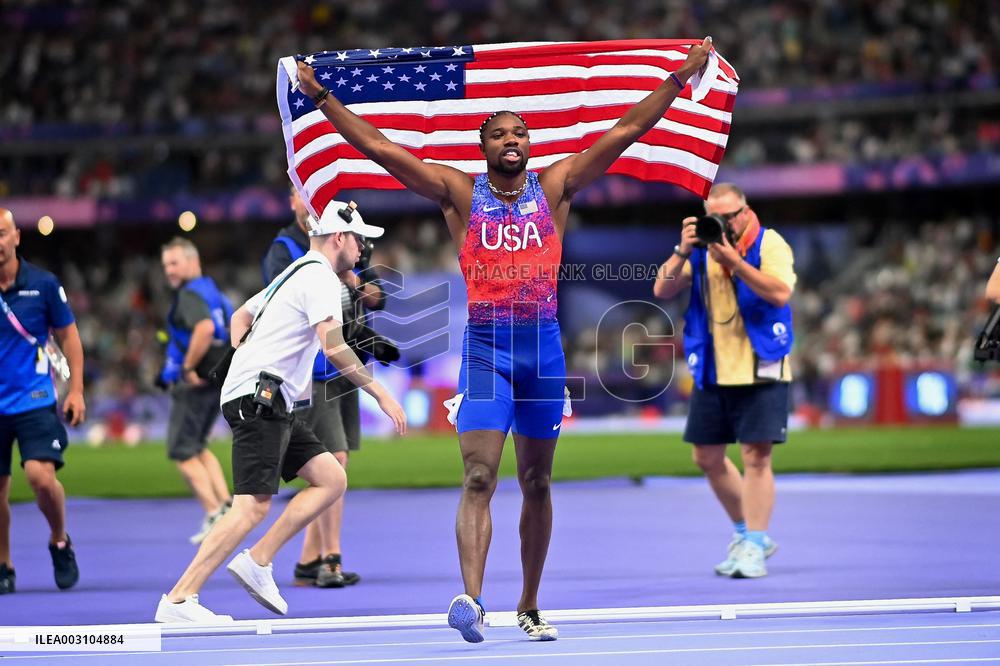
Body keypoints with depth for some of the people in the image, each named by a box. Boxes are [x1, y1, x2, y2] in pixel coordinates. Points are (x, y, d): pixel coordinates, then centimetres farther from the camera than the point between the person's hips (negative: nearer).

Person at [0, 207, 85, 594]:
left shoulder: (43, 284, -2)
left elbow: (68, 335, 7)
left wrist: (76, 391, 1)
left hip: (35, 401, -2)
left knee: (41, 475, -19)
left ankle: (60, 542, 8)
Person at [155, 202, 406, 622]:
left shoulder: (295, 273, 23)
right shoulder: (321, 277, -9)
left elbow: (240, 316, 35)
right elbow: (333, 347, -21)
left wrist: (244, 354, 24)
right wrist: (381, 394, -17)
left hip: (270, 404, 11)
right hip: (259, 399, -11)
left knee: (332, 480, 6)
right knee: (253, 506, -17)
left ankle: (257, 561, 1)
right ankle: (178, 601, -20)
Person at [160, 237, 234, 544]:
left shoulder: (190, 295, -14)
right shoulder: (214, 293, 16)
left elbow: (205, 328, -33)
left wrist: (188, 367, -24)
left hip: (195, 384, -9)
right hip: (220, 380, 9)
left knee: (182, 452, -2)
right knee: (197, 447, 21)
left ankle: (214, 513, -9)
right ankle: (226, 504, 11)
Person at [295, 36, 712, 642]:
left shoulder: (555, 187, 9)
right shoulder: (460, 193, 6)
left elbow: (626, 132, 7)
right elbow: (379, 147, 2)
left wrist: (682, 76, 3)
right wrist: (323, 97, -2)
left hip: (544, 343, 2)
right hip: (484, 345, -2)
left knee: (537, 484, 9)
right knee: (479, 479, -15)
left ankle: (530, 608, 19)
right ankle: (472, 598, -28)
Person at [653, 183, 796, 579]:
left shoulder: (770, 244, -7)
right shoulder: (701, 248, 7)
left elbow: (780, 293, -23)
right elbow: (663, 290, -1)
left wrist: (733, 260, -28)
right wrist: (683, 251, -16)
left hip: (760, 371, -6)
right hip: (712, 372, 6)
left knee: (756, 457, -9)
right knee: (707, 457, 10)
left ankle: (753, 547, -5)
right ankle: (746, 532, 26)